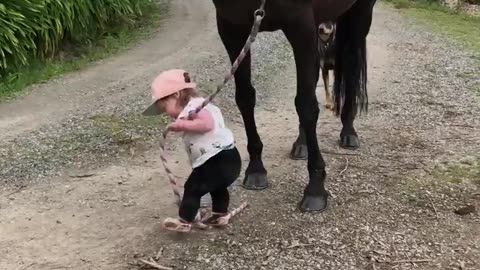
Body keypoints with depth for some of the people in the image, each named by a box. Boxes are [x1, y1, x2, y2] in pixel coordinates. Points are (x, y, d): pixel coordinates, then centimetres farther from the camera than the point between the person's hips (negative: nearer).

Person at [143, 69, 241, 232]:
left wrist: (183, 125, -28)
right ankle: (219, 217, 44)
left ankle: (184, 222, 13)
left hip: (217, 160, -10)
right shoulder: (198, 105, 16)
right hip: (228, 158, 10)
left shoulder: (194, 106, -17)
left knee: (192, 188, 3)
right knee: (217, 186, 31)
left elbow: (207, 124, -32)